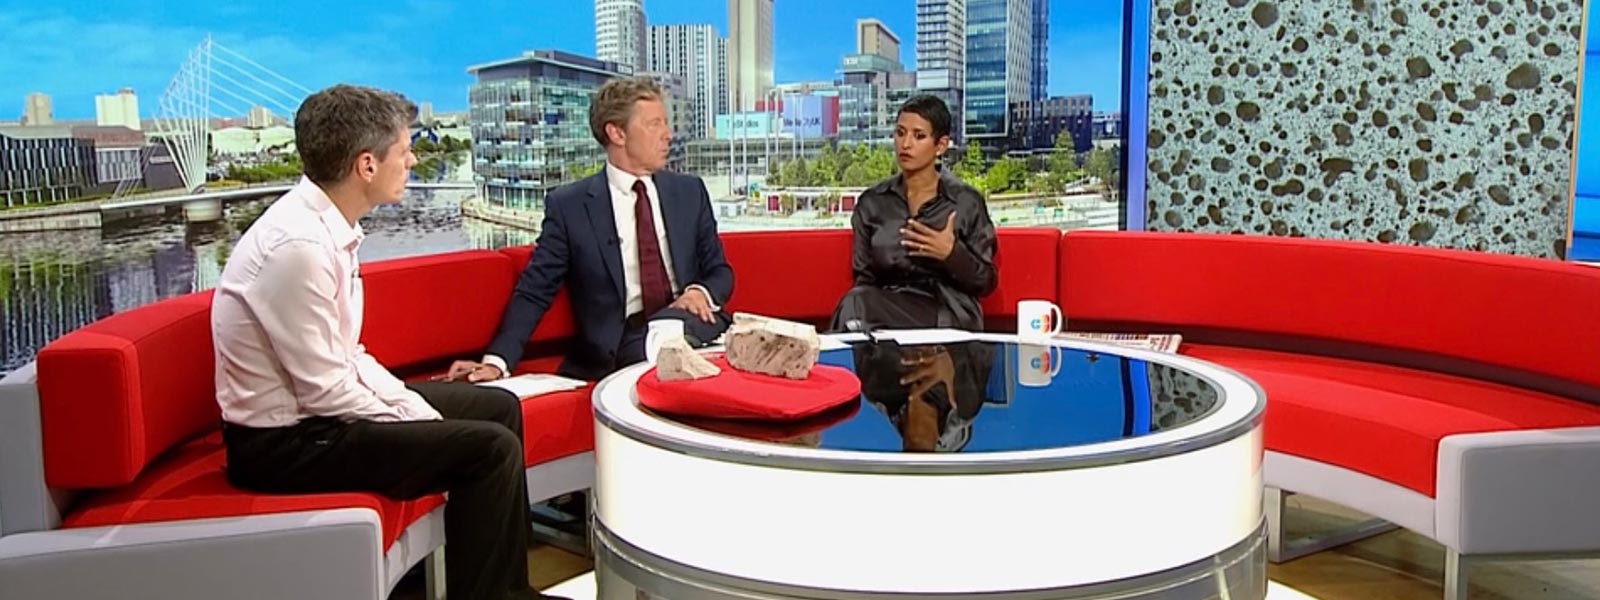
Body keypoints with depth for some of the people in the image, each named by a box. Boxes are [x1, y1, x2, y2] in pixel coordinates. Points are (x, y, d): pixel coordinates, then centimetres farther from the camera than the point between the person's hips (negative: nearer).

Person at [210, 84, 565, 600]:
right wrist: (417, 424, -12)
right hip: (286, 441, -10)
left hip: (315, 408, 10)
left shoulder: (327, 224, 2)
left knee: (499, 407, 14)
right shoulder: (298, 244, -26)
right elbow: (325, 392, -24)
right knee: (491, 447, -17)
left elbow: (347, 355, 8)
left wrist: (416, 410, -1)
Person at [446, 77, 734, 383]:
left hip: (686, 322, 2)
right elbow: (534, 291, -1)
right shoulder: (569, 205, 2)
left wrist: (701, 292, -8)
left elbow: (719, 270, 17)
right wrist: (497, 360, -17)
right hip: (614, 353, -1)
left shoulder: (690, 191, 13)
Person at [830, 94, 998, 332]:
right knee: (856, 302, -32)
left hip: (946, 314, -3)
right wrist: (861, 302, -13)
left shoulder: (966, 202, 1)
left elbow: (985, 283, 5)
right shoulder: (872, 202, 10)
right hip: (884, 305, 4)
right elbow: (864, 277, 10)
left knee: (857, 308, -30)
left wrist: (952, 253, -14)